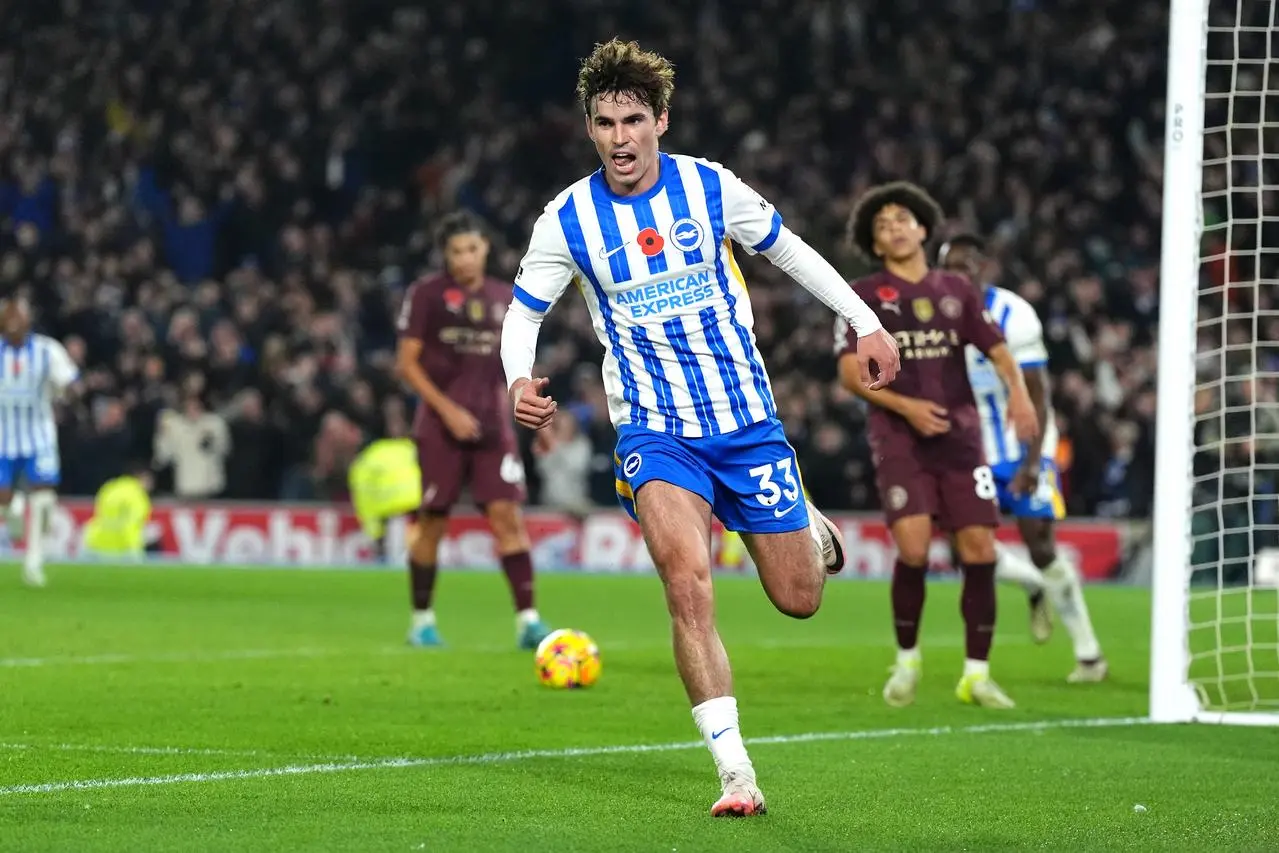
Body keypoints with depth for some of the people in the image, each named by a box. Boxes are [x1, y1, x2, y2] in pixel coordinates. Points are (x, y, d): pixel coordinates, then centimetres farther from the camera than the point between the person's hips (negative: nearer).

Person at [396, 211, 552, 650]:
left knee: (507, 515, -9)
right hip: (441, 427, -3)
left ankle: (527, 619, -12)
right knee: (432, 522, 2)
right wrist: (447, 409, -12)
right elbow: (406, 362, -4)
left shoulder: (504, 297, 11)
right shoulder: (426, 295, -2)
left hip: (492, 424, 3)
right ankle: (421, 620, 16)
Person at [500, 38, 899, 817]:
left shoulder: (711, 188, -6)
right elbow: (524, 312, 5)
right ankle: (736, 774, -21)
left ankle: (813, 531, 45)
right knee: (689, 583, -25)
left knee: (798, 600, 6)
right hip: (653, 432, -1)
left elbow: (790, 251, 10)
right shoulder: (567, 220, -7)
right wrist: (521, 381, -16)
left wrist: (867, 323, 8)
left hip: (747, 420, 1)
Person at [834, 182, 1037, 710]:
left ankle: (976, 674, 6)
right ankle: (907, 658, 6)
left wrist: (1017, 389, -10)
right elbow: (850, 372, -1)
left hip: (960, 437, 3)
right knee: (914, 549, -18)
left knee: (979, 551, -6)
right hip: (899, 440, -3)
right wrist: (906, 406, -14)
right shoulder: (864, 296, 5)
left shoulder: (955, 291, 14)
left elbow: (997, 349, 12)